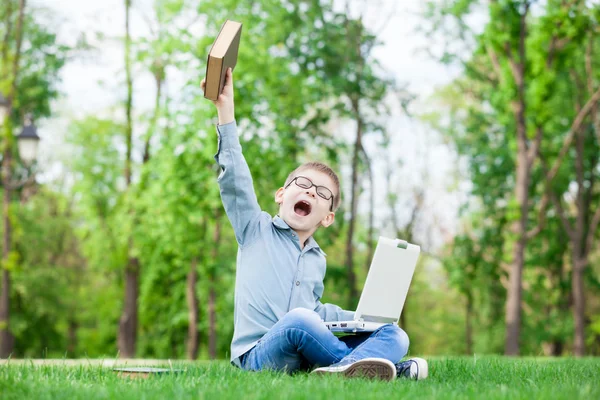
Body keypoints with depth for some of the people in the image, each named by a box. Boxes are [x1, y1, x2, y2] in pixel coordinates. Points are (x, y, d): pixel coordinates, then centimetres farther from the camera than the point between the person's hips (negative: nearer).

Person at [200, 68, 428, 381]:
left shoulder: (318, 259, 24)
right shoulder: (256, 229, 9)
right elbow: (235, 179, -4)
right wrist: (226, 110, -12)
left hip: (307, 356, 6)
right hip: (260, 354, -6)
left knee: (395, 335, -13)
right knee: (299, 319, -39)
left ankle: (343, 368, -44)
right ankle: (378, 363, -26)